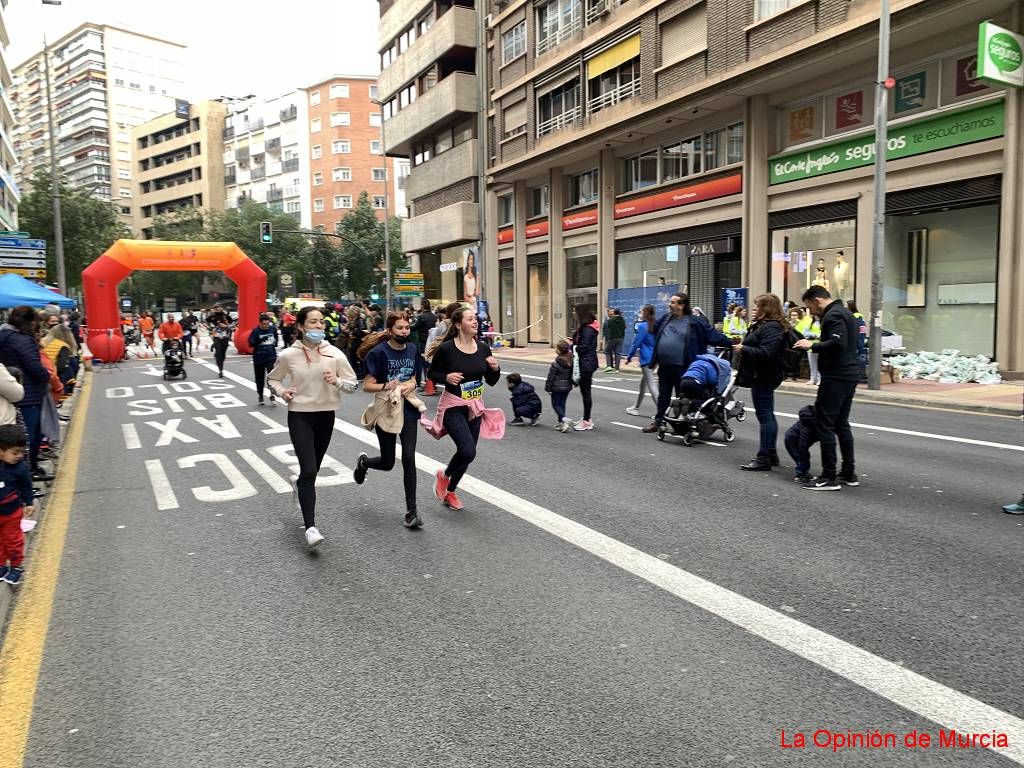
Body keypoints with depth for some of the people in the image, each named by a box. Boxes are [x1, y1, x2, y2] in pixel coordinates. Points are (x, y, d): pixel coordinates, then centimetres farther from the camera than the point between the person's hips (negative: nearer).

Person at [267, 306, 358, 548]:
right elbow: (272, 379, 11)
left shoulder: (335, 354, -5)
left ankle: (301, 487, 54)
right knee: (309, 471, -14)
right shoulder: (288, 355, -6)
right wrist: (282, 392, -10)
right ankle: (310, 527, -11)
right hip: (299, 416, -3)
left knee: (312, 469, 18)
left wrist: (337, 381, -19)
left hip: (326, 415, 3)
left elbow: (353, 383, 1)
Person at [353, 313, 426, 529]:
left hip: (408, 409, 3)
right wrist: (386, 386, -29)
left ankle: (411, 511, 2)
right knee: (388, 463, 8)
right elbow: (367, 385, -11)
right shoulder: (378, 352, -12)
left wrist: (411, 384, -6)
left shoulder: (412, 349, 3)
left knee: (409, 459, -7)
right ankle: (363, 462, 45)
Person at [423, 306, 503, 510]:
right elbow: (431, 373, -1)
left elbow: (491, 381, 8)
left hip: (476, 407, 5)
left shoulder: (483, 348, 0)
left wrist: (495, 368, -12)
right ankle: (444, 475, 14)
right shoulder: (446, 348, -14)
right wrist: (446, 377, -20)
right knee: (468, 451, -18)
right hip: (453, 407, -5)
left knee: (466, 452, 12)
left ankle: (450, 491, 35)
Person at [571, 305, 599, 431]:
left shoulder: (588, 329, -18)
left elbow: (583, 348, -22)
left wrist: (572, 347, -8)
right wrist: (573, 344, -2)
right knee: (585, 391, 15)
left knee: (585, 392, -2)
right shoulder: (584, 327, 13)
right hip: (585, 363, 10)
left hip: (586, 364, -10)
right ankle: (586, 419, 24)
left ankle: (586, 421, 5)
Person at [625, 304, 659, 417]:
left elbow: (636, 343, -11)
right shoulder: (654, 326, 8)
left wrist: (629, 356, -2)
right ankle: (636, 408, 33)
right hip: (654, 358, 8)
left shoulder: (642, 326, -12)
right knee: (643, 383, 20)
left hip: (646, 358, -8)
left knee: (652, 385, -10)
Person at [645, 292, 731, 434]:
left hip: (681, 367, -5)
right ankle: (658, 421, 25)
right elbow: (654, 330, 28)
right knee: (663, 395, 15)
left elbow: (712, 334, -5)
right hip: (664, 366, 5)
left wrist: (731, 343, -8)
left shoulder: (695, 321, -7)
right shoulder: (666, 318, 9)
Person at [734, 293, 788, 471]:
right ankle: (771, 453, 25)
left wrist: (743, 349, -20)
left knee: (765, 416, -8)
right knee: (767, 415, 16)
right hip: (761, 376, 12)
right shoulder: (762, 325, 17)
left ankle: (764, 457, -5)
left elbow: (766, 352, -28)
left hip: (763, 378, -12)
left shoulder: (771, 328, -18)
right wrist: (742, 347, 10)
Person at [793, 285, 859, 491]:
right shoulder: (844, 312, 19)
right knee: (841, 423, 16)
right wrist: (815, 345, 15)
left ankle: (829, 477, -5)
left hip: (836, 377, -11)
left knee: (825, 424, -7)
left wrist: (812, 346, -16)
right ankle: (848, 473, 21)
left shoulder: (833, 315, -13)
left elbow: (838, 342, -27)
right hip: (849, 374, 11)